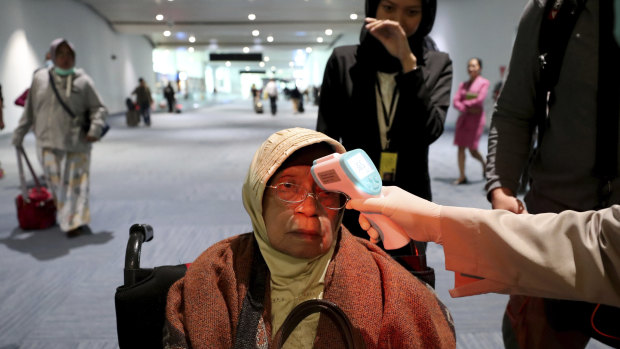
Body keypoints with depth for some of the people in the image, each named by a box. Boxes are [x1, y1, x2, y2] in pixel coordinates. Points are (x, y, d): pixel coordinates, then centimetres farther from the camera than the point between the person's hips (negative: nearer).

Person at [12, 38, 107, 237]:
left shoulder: (83, 81, 2)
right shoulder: (40, 78, 8)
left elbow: (98, 108, 2)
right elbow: (29, 110, 15)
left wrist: (96, 128, -16)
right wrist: (19, 134, 18)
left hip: (77, 143, -2)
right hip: (48, 142, 2)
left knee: (77, 182, -3)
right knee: (55, 183, 7)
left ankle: (76, 222, 2)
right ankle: (66, 219, 23)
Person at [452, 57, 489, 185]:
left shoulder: (484, 82, 0)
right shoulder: (463, 84, 13)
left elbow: (480, 100, -11)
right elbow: (455, 101, 2)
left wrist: (465, 103, -3)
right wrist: (467, 108, -14)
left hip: (476, 118, -4)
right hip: (464, 117, 4)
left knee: (472, 150, -4)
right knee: (460, 147, -2)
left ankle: (484, 163, 27)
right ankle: (462, 176, 4)